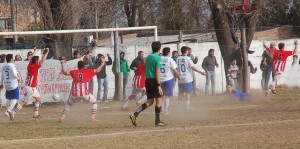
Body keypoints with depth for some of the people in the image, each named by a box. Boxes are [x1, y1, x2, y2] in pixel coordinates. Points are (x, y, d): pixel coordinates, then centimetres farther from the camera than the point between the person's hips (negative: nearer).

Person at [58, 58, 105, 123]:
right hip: (85, 93, -2)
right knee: (94, 102, 23)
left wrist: (62, 64, 31)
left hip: (75, 94, 2)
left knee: (68, 103, 27)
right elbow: (97, 70, 9)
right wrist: (102, 63, 24)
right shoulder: (87, 71, 8)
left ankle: (62, 118, 14)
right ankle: (93, 118, 11)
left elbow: (64, 72, 17)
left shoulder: (74, 72, 12)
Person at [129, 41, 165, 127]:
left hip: (147, 80, 7)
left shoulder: (148, 57, 12)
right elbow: (158, 72, -17)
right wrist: (159, 86, -18)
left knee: (149, 101, 11)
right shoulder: (158, 58, -11)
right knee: (159, 100, 2)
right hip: (154, 81, -7)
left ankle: (135, 115, -3)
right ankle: (158, 121, 3)